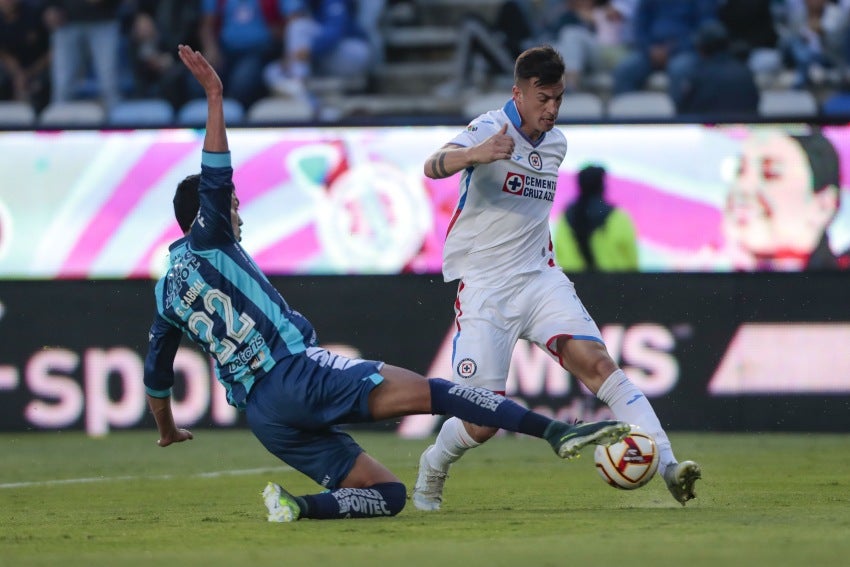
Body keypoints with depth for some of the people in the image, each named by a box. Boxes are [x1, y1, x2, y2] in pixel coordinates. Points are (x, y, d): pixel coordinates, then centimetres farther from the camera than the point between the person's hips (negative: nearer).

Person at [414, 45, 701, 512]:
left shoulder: (556, 143, 10)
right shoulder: (491, 129, -12)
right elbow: (433, 166, -33)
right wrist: (474, 154, -53)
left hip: (540, 277, 5)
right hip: (484, 288, -5)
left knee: (596, 363, -19)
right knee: (483, 423, -7)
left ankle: (665, 464, -28)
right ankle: (433, 469, 25)